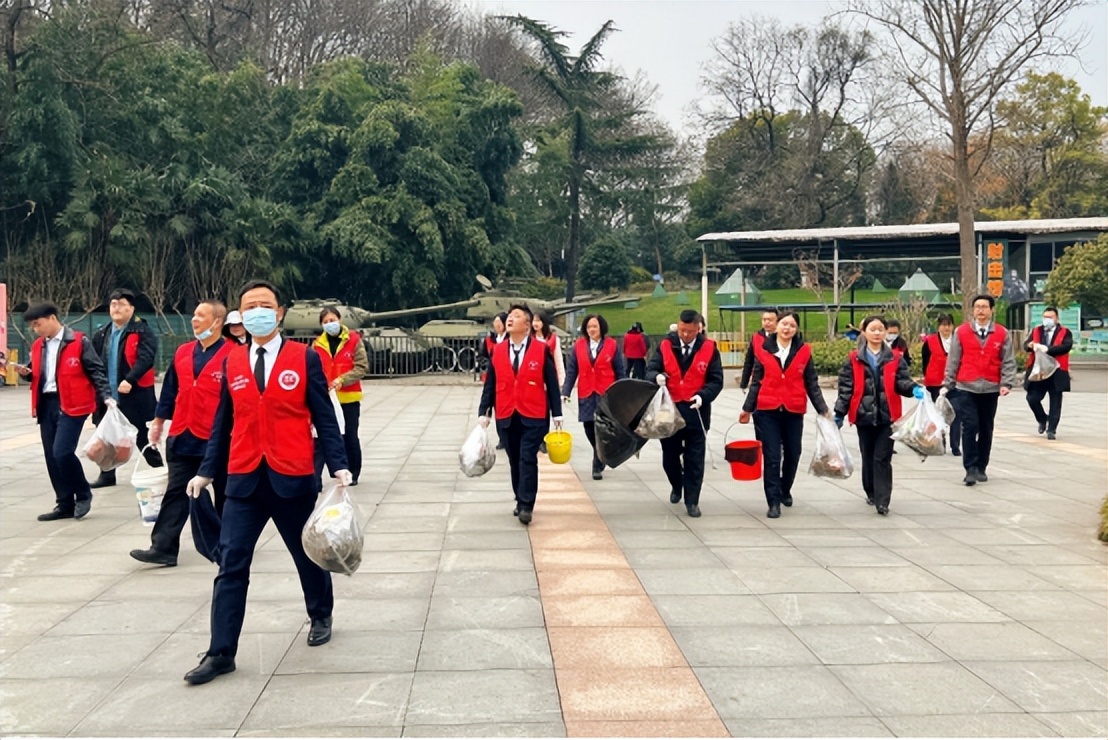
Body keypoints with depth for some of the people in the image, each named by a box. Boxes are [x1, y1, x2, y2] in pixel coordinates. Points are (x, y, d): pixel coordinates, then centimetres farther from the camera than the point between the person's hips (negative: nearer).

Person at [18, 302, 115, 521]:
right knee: (51, 456, 7)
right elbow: (36, 372, 23)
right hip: (46, 405, 7)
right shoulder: (38, 346, 13)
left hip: (71, 404, -7)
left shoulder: (78, 341, -7)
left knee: (62, 451, -17)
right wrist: (26, 372, 0)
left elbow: (96, 371, -7)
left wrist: (106, 396, -17)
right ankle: (65, 505, 17)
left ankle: (83, 494, 5)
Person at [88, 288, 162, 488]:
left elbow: (145, 358, -19)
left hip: (134, 396, -6)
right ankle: (107, 475, 25)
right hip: (107, 396, 6)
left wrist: (130, 380, -29)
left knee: (143, 438, 2)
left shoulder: (142, 332, -7)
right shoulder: (101, 334, 13)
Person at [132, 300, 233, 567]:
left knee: (224, 496, 10)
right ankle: (163, 548, 4)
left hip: (219, 440, -5)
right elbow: (170, 390, 15)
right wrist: (158, 421, 17)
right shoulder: (183, 352, 8)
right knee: (176, 494, 4)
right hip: (182, 438, 5)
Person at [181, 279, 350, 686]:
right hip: (244, 480, 2)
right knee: (231, 565, -1)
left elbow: (324, 417, -4)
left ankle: (320, 617, 41)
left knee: (308, 555, 15)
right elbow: (223, 422, 11)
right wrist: (206, 471, 9)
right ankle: (220, 653, 5)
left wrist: (339, 466, -12)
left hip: (293, 478, -2)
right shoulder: (232, 362, 6)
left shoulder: (305, 358, -3)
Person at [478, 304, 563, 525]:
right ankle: (520, 501, 23)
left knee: (528, 459, -8)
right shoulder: (498, 351, 5)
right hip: (506, 417, 3)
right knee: (514, 461, 10)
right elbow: (490, 384, 8)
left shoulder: (542, 349, -3)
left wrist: (556, 413, -1)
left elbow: (551, 383, -1)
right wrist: (483, 412, 3)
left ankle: (526, 506, -3)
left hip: (533, 417, -3)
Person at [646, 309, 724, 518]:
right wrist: (657, 377, -26)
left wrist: (702, 396, -20)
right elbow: (650, 369, -2)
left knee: (694, 459, 3)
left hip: (696, 411, -1)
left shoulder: (709, 348, -3)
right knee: (669, 456, 13)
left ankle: (692, 501, 13)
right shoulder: (665, 346, 0)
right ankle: (677, 485, 41)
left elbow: (716, 380, -2)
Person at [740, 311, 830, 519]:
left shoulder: (804, 351, 3)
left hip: (794, 412, 1)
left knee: (792, 454, 13)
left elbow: (812, 384, 5)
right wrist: (747, 408, 5)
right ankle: (774, 501, 1)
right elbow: (756, 382, 6)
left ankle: (785, 490, 37)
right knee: (771, 457, -4)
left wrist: (823, 410, -1)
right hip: (767, 411, -1)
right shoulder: (763, 350, 2)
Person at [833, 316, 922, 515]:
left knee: (883, 458, -4)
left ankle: (882, 500, -4)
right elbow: (846, 388, 2)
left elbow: (901, 381, 1)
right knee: (868, 457, 12)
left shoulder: (895, 358, 4)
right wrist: (839, 413, 1)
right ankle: (871, 493, 29)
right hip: (864, 415, 1)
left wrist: (914, 389, -20)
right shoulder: (854, 359, 2)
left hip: (887, 416, -1)